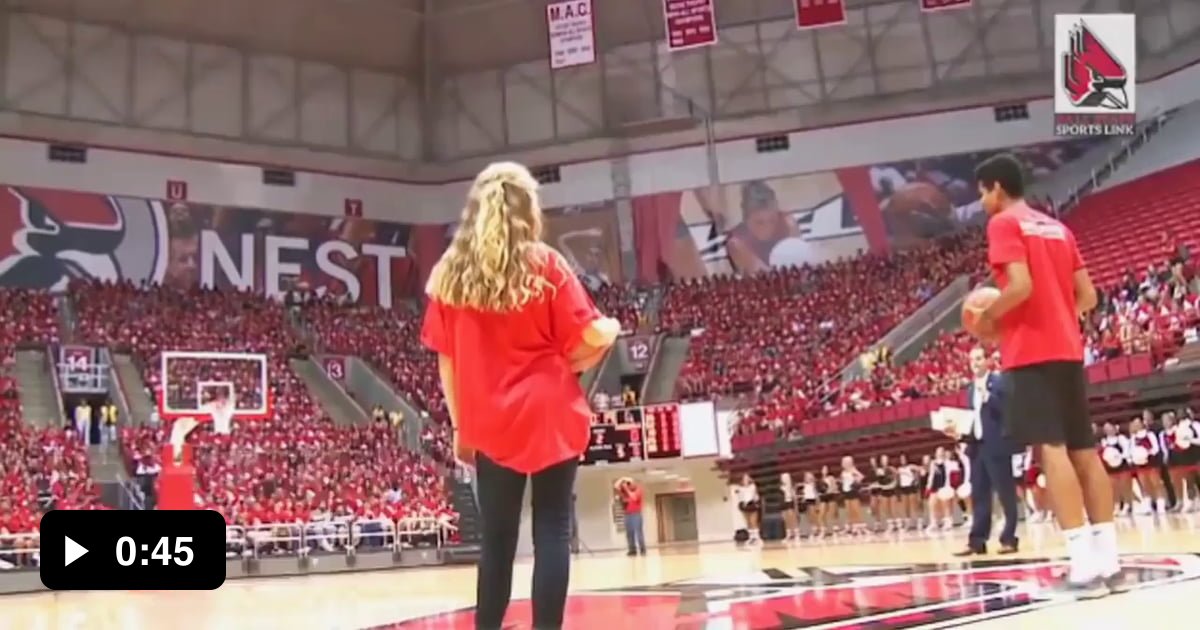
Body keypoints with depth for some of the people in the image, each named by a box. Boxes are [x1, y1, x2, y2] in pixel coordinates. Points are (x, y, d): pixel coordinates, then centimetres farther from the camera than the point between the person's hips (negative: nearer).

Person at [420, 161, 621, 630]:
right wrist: (610, 330, 14)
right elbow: (588, 337, -7)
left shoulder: (448, 272, 6)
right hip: (550, 415, -3)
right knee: (552, 532, 1)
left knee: (497, 539, 10)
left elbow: (446, 359, 7)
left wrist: (459, 424, 13)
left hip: (490, 423, 3)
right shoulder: (544, 265, -3)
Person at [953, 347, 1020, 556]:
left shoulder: (1000, 382, -5)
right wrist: (961, 433, 4)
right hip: (977, 445, 7)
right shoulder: (971, 389, 17)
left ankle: (1009, 539, 5)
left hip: (996, 446, -7)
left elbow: (1007, 409, -16)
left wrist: (987, 396, -26)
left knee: (1005, 493, -1)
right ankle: (977, 541, 8)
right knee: (978, 495, 7)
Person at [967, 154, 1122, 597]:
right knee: (1084, 450, 7)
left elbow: (1021, 285, -18)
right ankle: (1109, 560, 8)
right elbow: (1087, 297, 15)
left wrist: (989, 318, -3)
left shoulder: (1004, 223, -4)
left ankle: (1085, 565, -15)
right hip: (1068, 349, 8)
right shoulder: (1057, 228, 20)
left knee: (1051, 450, -11)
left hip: (1033, 352, -8)